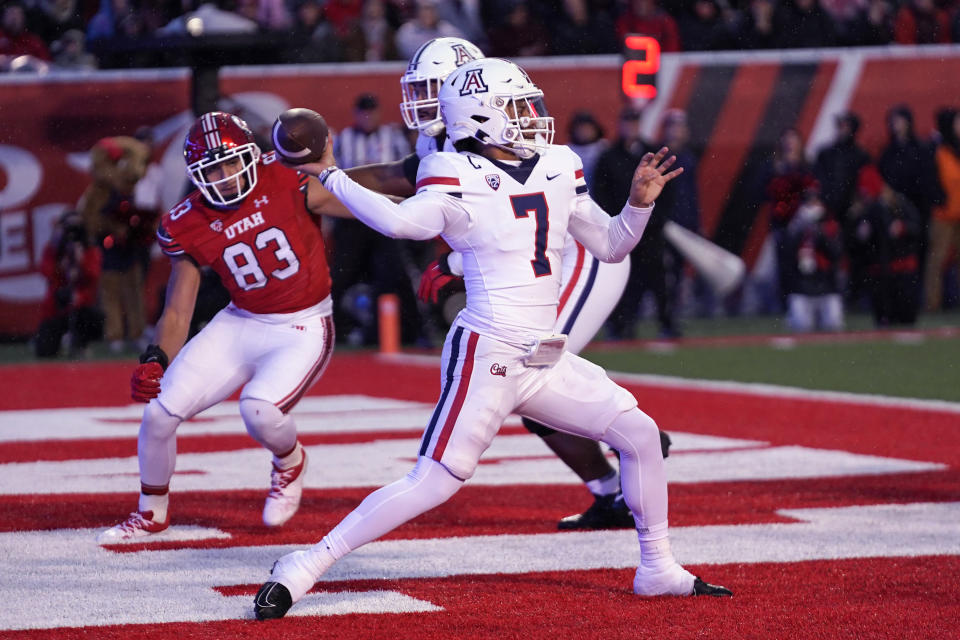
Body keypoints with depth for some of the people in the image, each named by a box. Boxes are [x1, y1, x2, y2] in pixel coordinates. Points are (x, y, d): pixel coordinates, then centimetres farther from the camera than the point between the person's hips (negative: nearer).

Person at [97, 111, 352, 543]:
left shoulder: (285, 181, -18)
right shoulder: (189, 227, -7)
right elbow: (177, 313, -3)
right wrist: (155, 362, -18)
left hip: (304, 330, -4)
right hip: (241, 324, 4)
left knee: (260, 410, -29)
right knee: (159, 412, -4)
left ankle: (289, 465, 9)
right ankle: (151, 514, 23)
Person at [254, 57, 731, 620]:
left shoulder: (558, 170, 10)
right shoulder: (459, 179, -11)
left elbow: (610, 245, 20)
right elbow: (402, 221, -30)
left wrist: (640, 203, 3)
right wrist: (332, 178, -23)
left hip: (546, 362, 7)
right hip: (487, 357, -7)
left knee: (639, 433, 5)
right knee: (435, 482, -13)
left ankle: (658, 569, 20)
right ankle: (302, 568, -8)